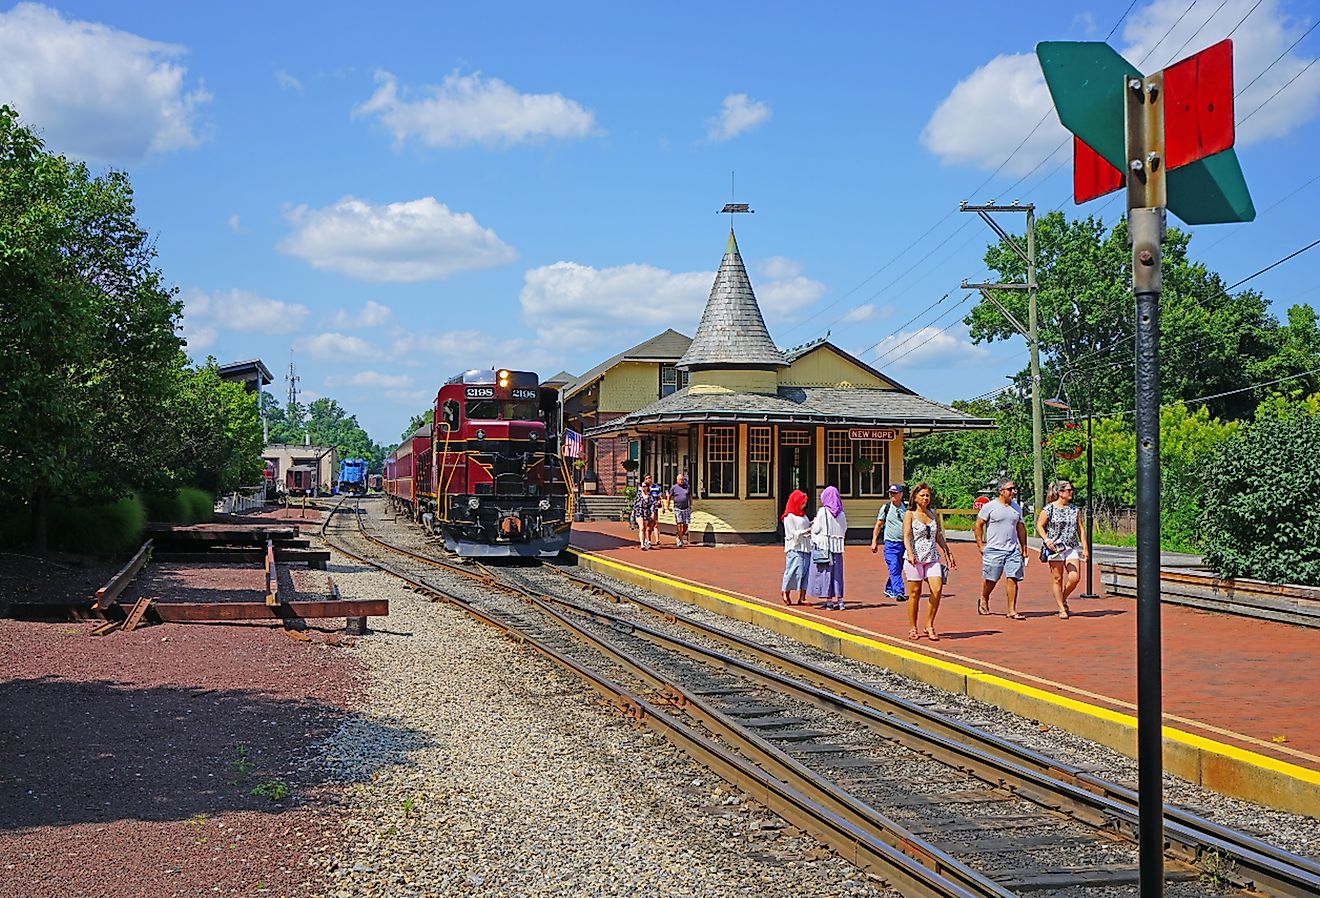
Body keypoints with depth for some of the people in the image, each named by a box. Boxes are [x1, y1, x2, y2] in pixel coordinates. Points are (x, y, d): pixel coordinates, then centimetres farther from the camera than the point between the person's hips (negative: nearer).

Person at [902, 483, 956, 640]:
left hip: (932, 557, 4)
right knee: (915, 593, 1)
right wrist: (910, 553, -26)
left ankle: (929, 625, 1)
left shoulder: (933, 514, 13)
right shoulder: (910, 515, -1)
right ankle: (912, 628, 12)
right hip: (915, 558, -4)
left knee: (937, 590, -11)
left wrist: (948, 553, 18)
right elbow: (907, 536, -11)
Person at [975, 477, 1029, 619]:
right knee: (990, 580, 6)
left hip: (1013, 549, 4)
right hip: (994, 549, -4)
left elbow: (1020, 528, 18)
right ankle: (983, 601, 32)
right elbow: (978, 525, 0)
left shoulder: (1016, 507, 12)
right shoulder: (990, 506, -4)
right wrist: (980, 545, -4)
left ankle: (1012, 610, -2)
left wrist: (1024, 548, 14)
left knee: (1013, 579, -5)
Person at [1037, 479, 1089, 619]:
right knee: (1057, 579, 1)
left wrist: (1085, 548, 9)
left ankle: (1062, 599, 18)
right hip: (1055, 548, -3)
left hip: (1072, 547, 3)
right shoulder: (1049, 509, -3)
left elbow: (1080, 529, 14)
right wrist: (1047, 540, -15)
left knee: (1075, 577, -9)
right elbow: (1039, 526, 1)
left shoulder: (1075, 509, 10)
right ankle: (1061, 608, 11)